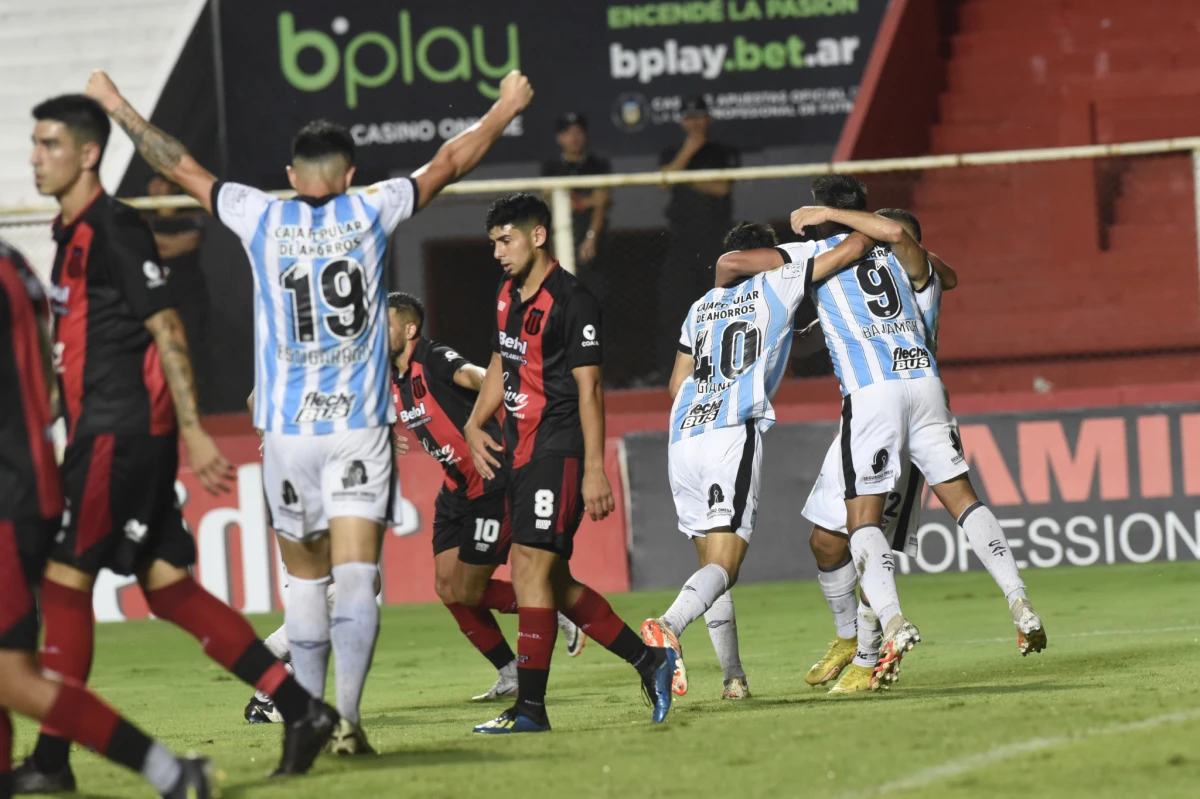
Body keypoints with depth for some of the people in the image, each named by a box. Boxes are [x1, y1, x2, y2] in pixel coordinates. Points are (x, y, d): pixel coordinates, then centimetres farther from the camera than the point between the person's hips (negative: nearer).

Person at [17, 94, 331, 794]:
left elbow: (168, 330, -14)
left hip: (122, 433, -9)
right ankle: (303, 711, 7)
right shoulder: (72, 234, 18)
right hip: (104, 432, 9)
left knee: (65, 579, -7)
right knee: (170, 589, 6)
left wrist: (193, 431, -18)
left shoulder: (113, 228, -11)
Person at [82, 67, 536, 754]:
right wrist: (506, 109, 30)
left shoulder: (262, 219, 2)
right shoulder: (370, 213, 2)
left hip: (287, 428, 1)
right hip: (361, 426, -1)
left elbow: (181, 167, 14)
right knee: (356, 576, -8)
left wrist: (118, 109, 27)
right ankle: (347, 716, -21)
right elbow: (450, 162, 15)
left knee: (305, 580, 13)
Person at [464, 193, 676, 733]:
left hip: (558, 452, -9)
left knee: (531, 568, -16)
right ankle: (649, 662, 20)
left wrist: (594, 470, -18)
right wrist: (475, 425, 12)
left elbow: (589, 389, -14)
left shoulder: (572, 301, -12)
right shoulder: (509, 296, 15)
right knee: (552, 583, 10)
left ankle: (530, 706, -16)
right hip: (519, 453, 9)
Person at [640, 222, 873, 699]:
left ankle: (733, 677, 10)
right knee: (724, 564, -13)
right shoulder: (776, 283, 12)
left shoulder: (701, 307, 25)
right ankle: (669, 626, -40)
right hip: (733, 437, -5)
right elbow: (852, 249, 10)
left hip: (682, 440, 5)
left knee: (713, 562, 14)